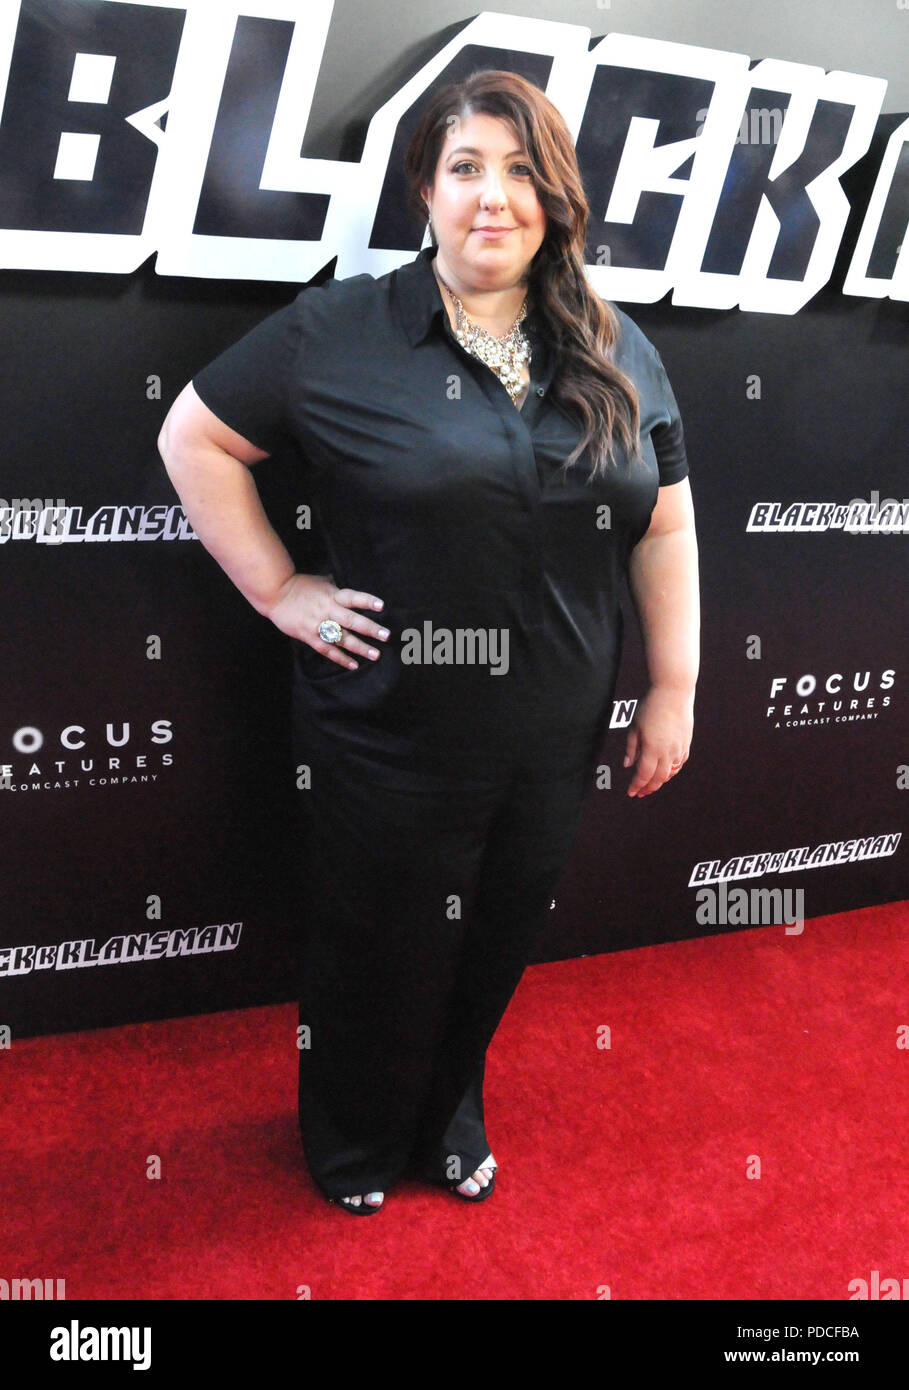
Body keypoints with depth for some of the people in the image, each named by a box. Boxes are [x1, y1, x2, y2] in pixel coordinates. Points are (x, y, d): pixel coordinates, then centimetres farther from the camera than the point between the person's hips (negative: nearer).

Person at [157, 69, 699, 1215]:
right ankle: (353, 1144, 44)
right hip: (389, 728, -3)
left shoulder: (616, 354, 3)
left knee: (496, 944, 20)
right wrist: (277, 590, -8)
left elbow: (665, 527, 6)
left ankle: (451, 1118, 50)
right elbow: (195, 437, -3)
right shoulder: (341, 330, -8)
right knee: (376, 946, 15)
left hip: (552, 735, 4)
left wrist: (673, 689, 4)